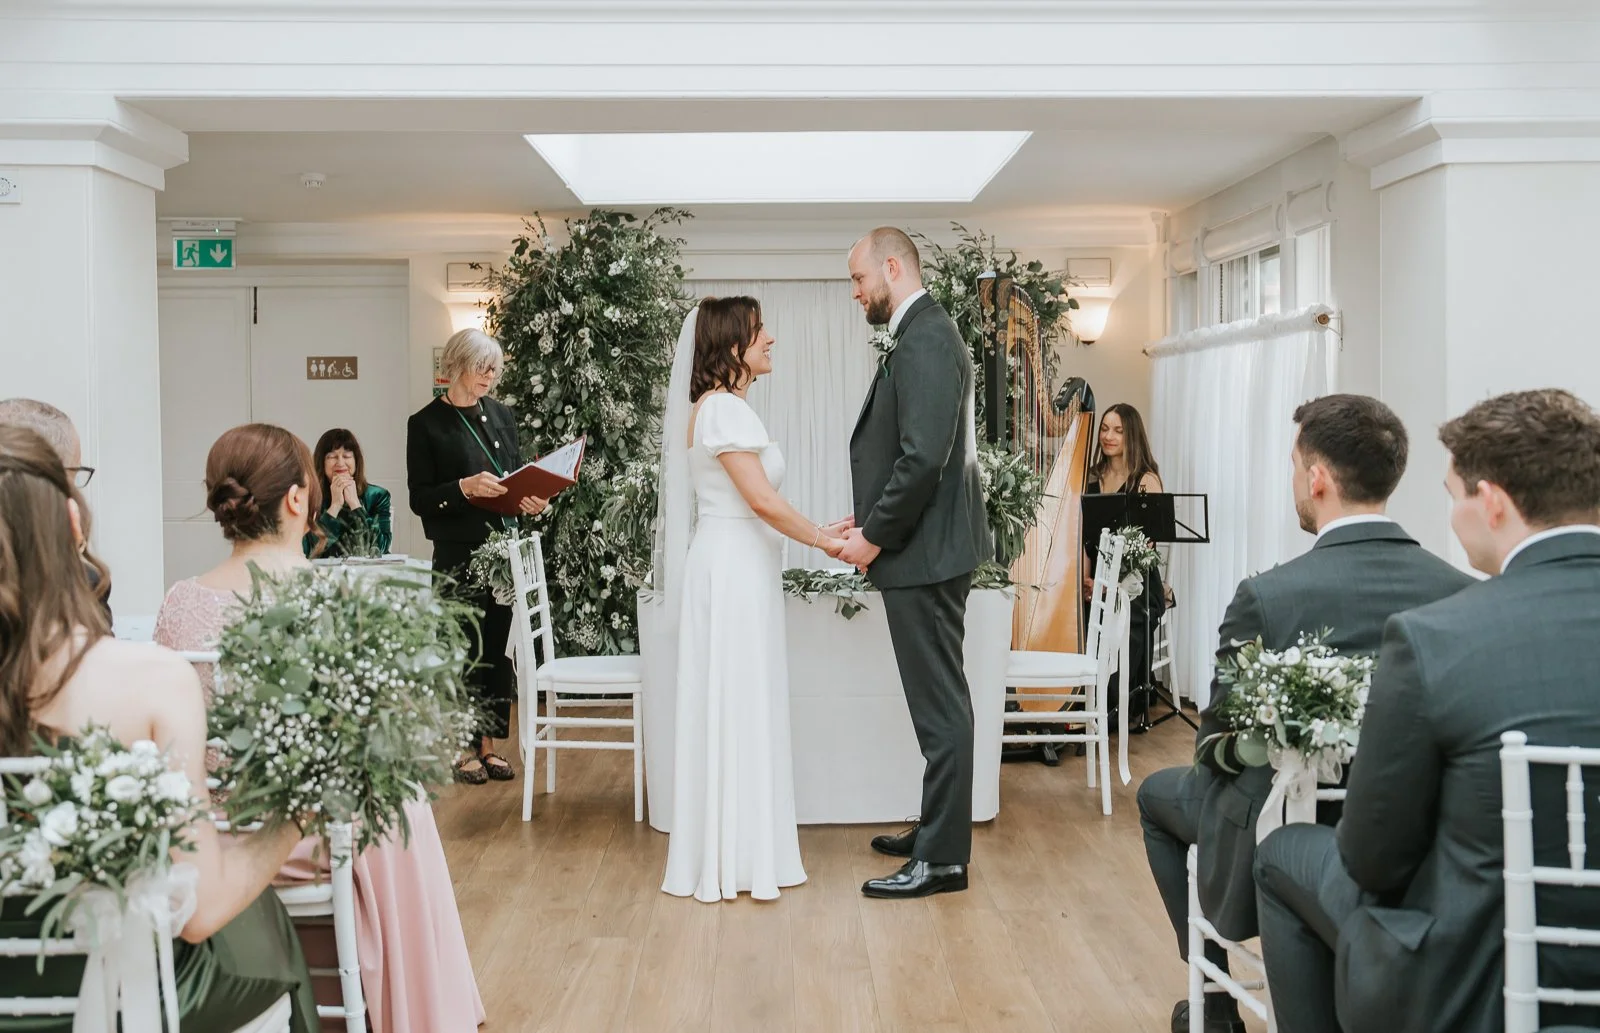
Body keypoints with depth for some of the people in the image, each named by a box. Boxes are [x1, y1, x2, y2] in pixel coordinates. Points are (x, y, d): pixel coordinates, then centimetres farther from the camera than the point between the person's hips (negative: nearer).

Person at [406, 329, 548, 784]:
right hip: (458, 554, -5)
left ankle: (490, 744, 17)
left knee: (499, 648, 7)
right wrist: (465, 487, -22)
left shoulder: (501, 415, 11)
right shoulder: (426, 423, -4)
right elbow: (419, 498, -7)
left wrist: (532, 501, -4)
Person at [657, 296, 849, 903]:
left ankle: (738, 848, 21)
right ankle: (732, 860, 5)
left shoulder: (726, 407, 17)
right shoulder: (722, 408, -15)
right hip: (732, 572, -10)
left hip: (740, 570, 10)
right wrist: (823, 540, -9)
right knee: (735, 708, -3)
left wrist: (818, 532, 12)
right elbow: (762, 500, -19)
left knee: (739, 708, 13)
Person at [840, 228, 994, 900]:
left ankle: (942, 859, 5)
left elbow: (923, 457, -24)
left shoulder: (925, 339, -16)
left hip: (924, 553, -10)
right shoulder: (921, 333, 15)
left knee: (939, 705, -3)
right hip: (924, 548, 10)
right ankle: (937, 830, 28)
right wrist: (871, 520, 10)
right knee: (938, 701, 17)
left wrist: (875, 538, -15)